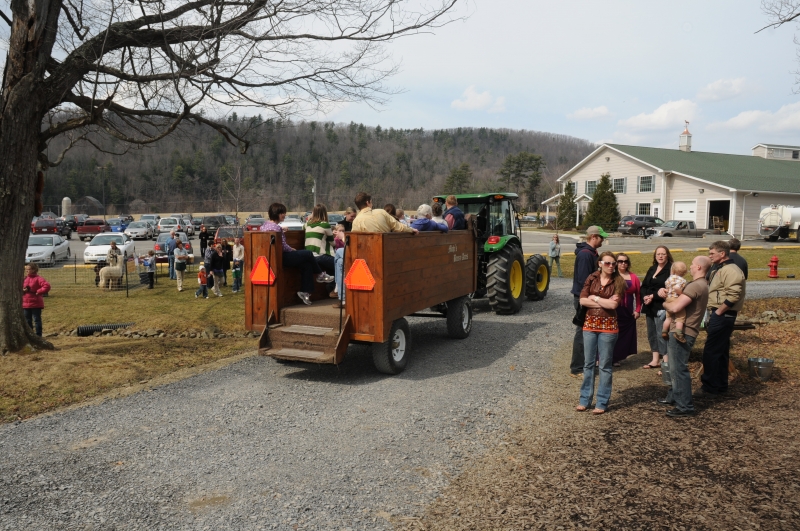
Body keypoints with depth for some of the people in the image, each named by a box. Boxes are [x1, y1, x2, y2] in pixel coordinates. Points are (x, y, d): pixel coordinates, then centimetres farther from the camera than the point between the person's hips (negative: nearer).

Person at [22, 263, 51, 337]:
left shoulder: (38, 279, -10)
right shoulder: (25, 279, 11)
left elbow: (47, 286, -22)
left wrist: (38, 292, -19)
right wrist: (22, 290, -3)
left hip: (36, 304, -7)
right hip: (25, 304, 7)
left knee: (36, 320, -1)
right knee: (27, 320, 14)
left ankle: (38, 335, 5)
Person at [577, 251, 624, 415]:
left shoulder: (618, 282, -4)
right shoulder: (592, 278, 2)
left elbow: (613, 304, -16)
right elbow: (582, 300, -6)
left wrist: (595, 298, -7)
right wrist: (604, 302, -13)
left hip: (608, 326, -2)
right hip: (590, 324, 3)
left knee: (605, 365, 4)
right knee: (588, 363, 9)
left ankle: (602, 402, 12)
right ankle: (585, 399, 18)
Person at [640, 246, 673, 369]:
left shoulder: (670, 270, -8)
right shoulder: (651, 269, 15)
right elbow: (644, 286, 12)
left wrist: (653, 296, -18)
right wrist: (644, 296, -7)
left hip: (662, 307, -8)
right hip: (650, 307, 8)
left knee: (661, 334, -8)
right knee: (651, 334, 14)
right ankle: (655, 360, 25)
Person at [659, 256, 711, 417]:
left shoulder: (695, 286, -20)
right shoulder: (700, 284, 15)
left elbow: (675, 307, -27)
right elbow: (678, 299, 20)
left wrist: (665, 303, -6)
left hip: (683, 333, -11)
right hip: (680, 330, 11)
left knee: (679, 368, -5)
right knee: (674, 366, 21)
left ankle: (685, 406, 2)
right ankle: (673, 397, 34)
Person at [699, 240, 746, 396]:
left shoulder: (731, 271, -16)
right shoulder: (720, 270, 17)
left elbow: (733, 296, -25)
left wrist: (718, 312, -19)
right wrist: (713, 313, 13)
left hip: (722, 317, -11)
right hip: (719, 315, 11)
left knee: (711, 352, -6)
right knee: (721, 351, 16)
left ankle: (711, 387, 2)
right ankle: (720, 385, 25)